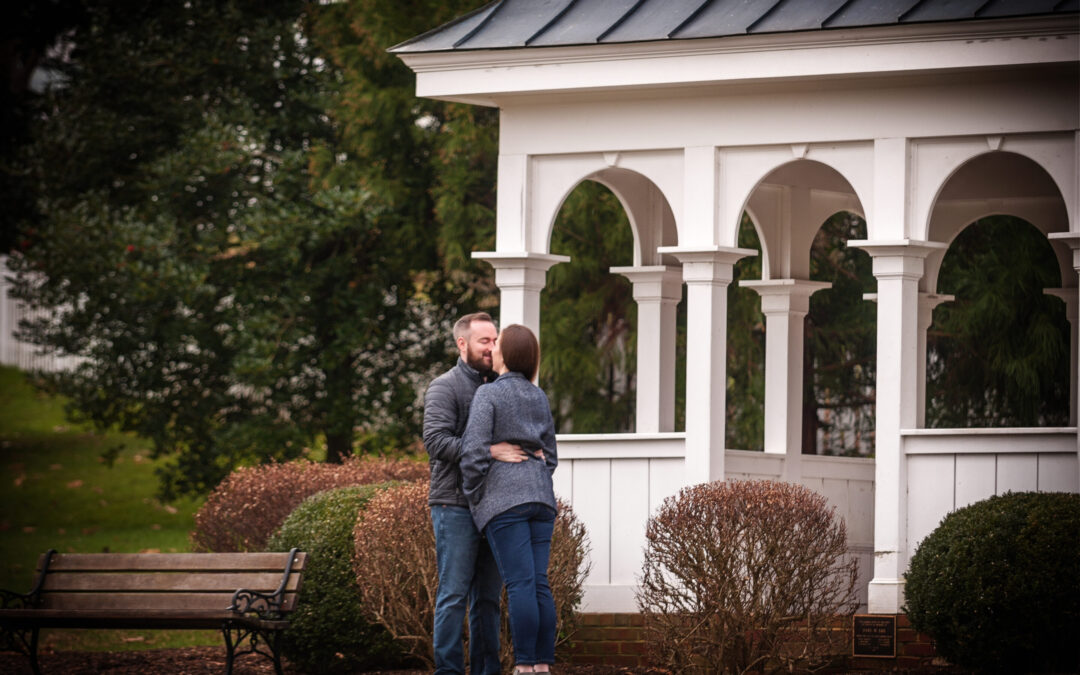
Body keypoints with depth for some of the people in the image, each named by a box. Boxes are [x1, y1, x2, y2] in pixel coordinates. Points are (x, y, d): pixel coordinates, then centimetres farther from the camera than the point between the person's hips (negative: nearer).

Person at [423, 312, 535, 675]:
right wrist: (490, 451, -25)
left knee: (488, 596, 8)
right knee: (454, 593, -7)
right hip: (456, 506, -7)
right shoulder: (444, 388, -4)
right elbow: (436, 440, -18)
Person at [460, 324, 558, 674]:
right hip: (541, 496, 6)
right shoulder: (539, 397, 15)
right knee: (539, 583, 4)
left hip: (504, 497, -6)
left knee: (520, 583, -9)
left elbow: (474, 452, -13)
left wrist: (474, 497, -2)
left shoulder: (489, 394, -6)